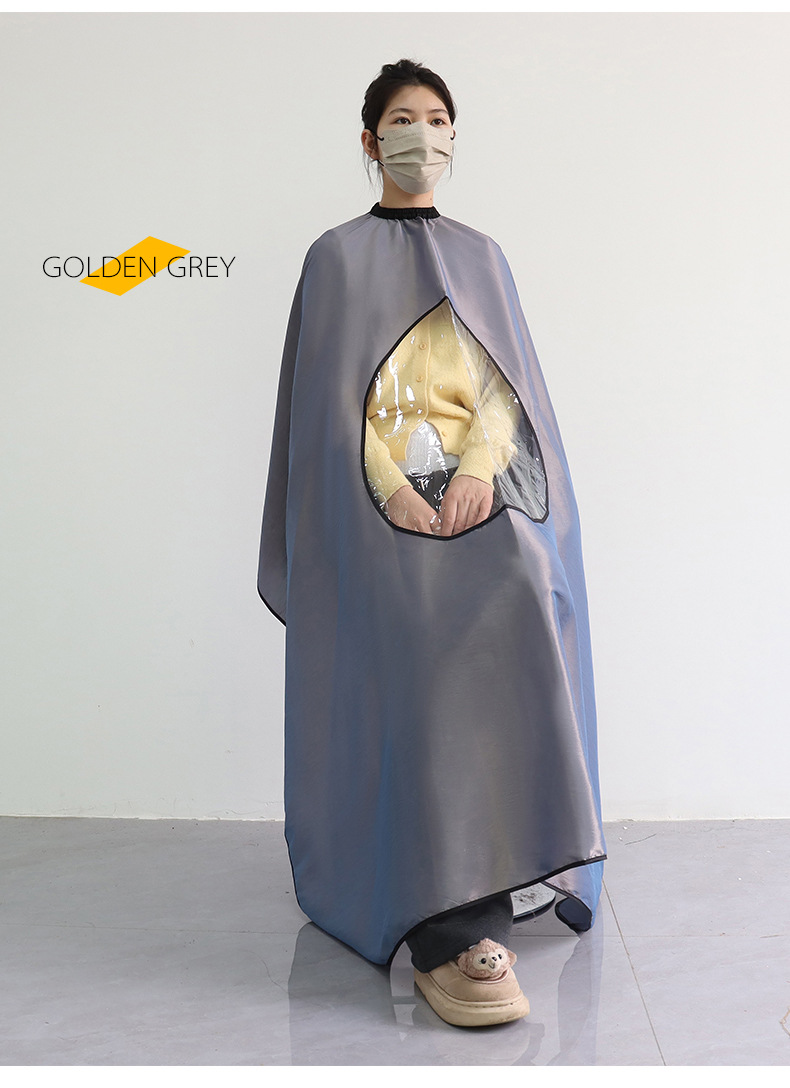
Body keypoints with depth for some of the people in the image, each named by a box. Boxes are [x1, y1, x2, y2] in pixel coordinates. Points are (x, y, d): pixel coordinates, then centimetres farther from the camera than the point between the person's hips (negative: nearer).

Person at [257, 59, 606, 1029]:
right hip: (375, 496, -3)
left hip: (478, 485, 3)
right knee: (429, 656, -27)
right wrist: (392, 488, -14)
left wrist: (480, 468, -9)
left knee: (511, 615, -25)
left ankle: (471, 880, -14)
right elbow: (331, 398, 3)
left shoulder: (480, 257, 23)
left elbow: (506, 378, 11)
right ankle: (447, 931, -29)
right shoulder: (338, 256, 13)